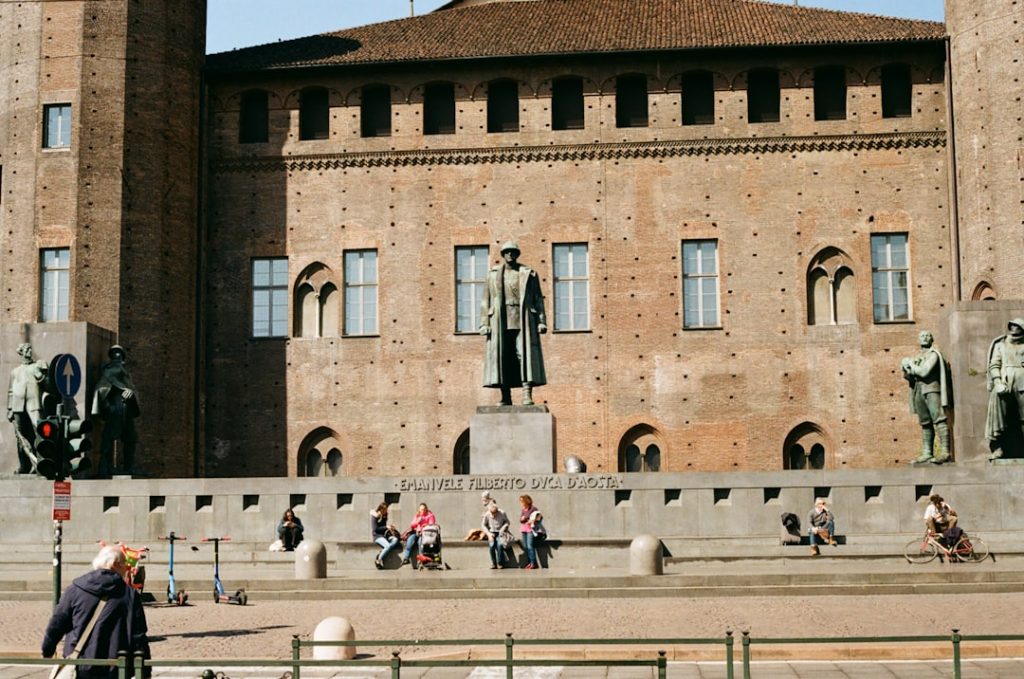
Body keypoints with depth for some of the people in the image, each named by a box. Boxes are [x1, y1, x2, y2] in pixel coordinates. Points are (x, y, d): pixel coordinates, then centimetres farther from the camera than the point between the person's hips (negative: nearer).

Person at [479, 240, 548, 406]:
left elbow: (538, 299, 7)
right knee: (501, 357, -2)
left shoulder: (529, 274, 9)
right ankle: (506, 398, 2)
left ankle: (527, 395, -15)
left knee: (525, 354, -10)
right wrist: (484, 324, 0)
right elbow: (485, 301, 9)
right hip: (500, 321, 1)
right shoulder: (493, 274, 11)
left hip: (523, 320, -1)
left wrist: (541, 321, -2)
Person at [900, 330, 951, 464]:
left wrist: (910, 365, -1)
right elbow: (907, 376, 20)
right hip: (918, 391, 7)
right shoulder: (917, 357, 22)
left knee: (938, 420, -14)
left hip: (931, 389, -7)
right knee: (925, 424, 5)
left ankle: (944, 452, -21)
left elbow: (924, 371, -13)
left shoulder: (933, 354, 1)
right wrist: (907, 371, -2)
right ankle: (927, 453, 5)